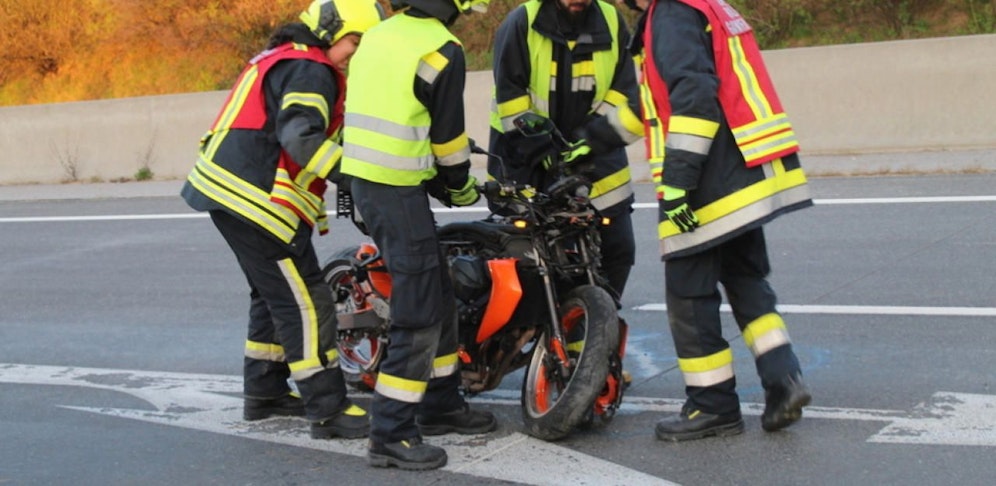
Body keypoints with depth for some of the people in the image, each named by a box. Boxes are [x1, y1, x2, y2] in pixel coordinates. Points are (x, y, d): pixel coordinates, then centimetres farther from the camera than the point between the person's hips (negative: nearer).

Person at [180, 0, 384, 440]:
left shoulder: (283, 59, 22)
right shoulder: (309, 70, -11)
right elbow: (301, 135, -27)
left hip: (229, 192, 11)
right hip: (257, 202, -11)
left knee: (273, 295, 22)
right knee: (305, 302, -9)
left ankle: (264, 392, 31)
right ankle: (328, 411, -8)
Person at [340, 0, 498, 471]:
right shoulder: (442, 50, -13)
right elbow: (448, 133, -7)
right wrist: (461, 187, 11)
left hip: (363, 180, 9)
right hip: (400, 190, -9)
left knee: (438, 296, 19)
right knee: (418, 315, -5)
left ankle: (440, 405, 28)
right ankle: (390, 436, -5)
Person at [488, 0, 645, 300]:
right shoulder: (521, 24, -12)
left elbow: (627, 98, -3)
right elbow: (510, 102, -15)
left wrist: (592, 140, -18)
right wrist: (546, 153, -21)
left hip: (593, 161, 3)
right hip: (525, 166, -3)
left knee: (618, 251, 3)